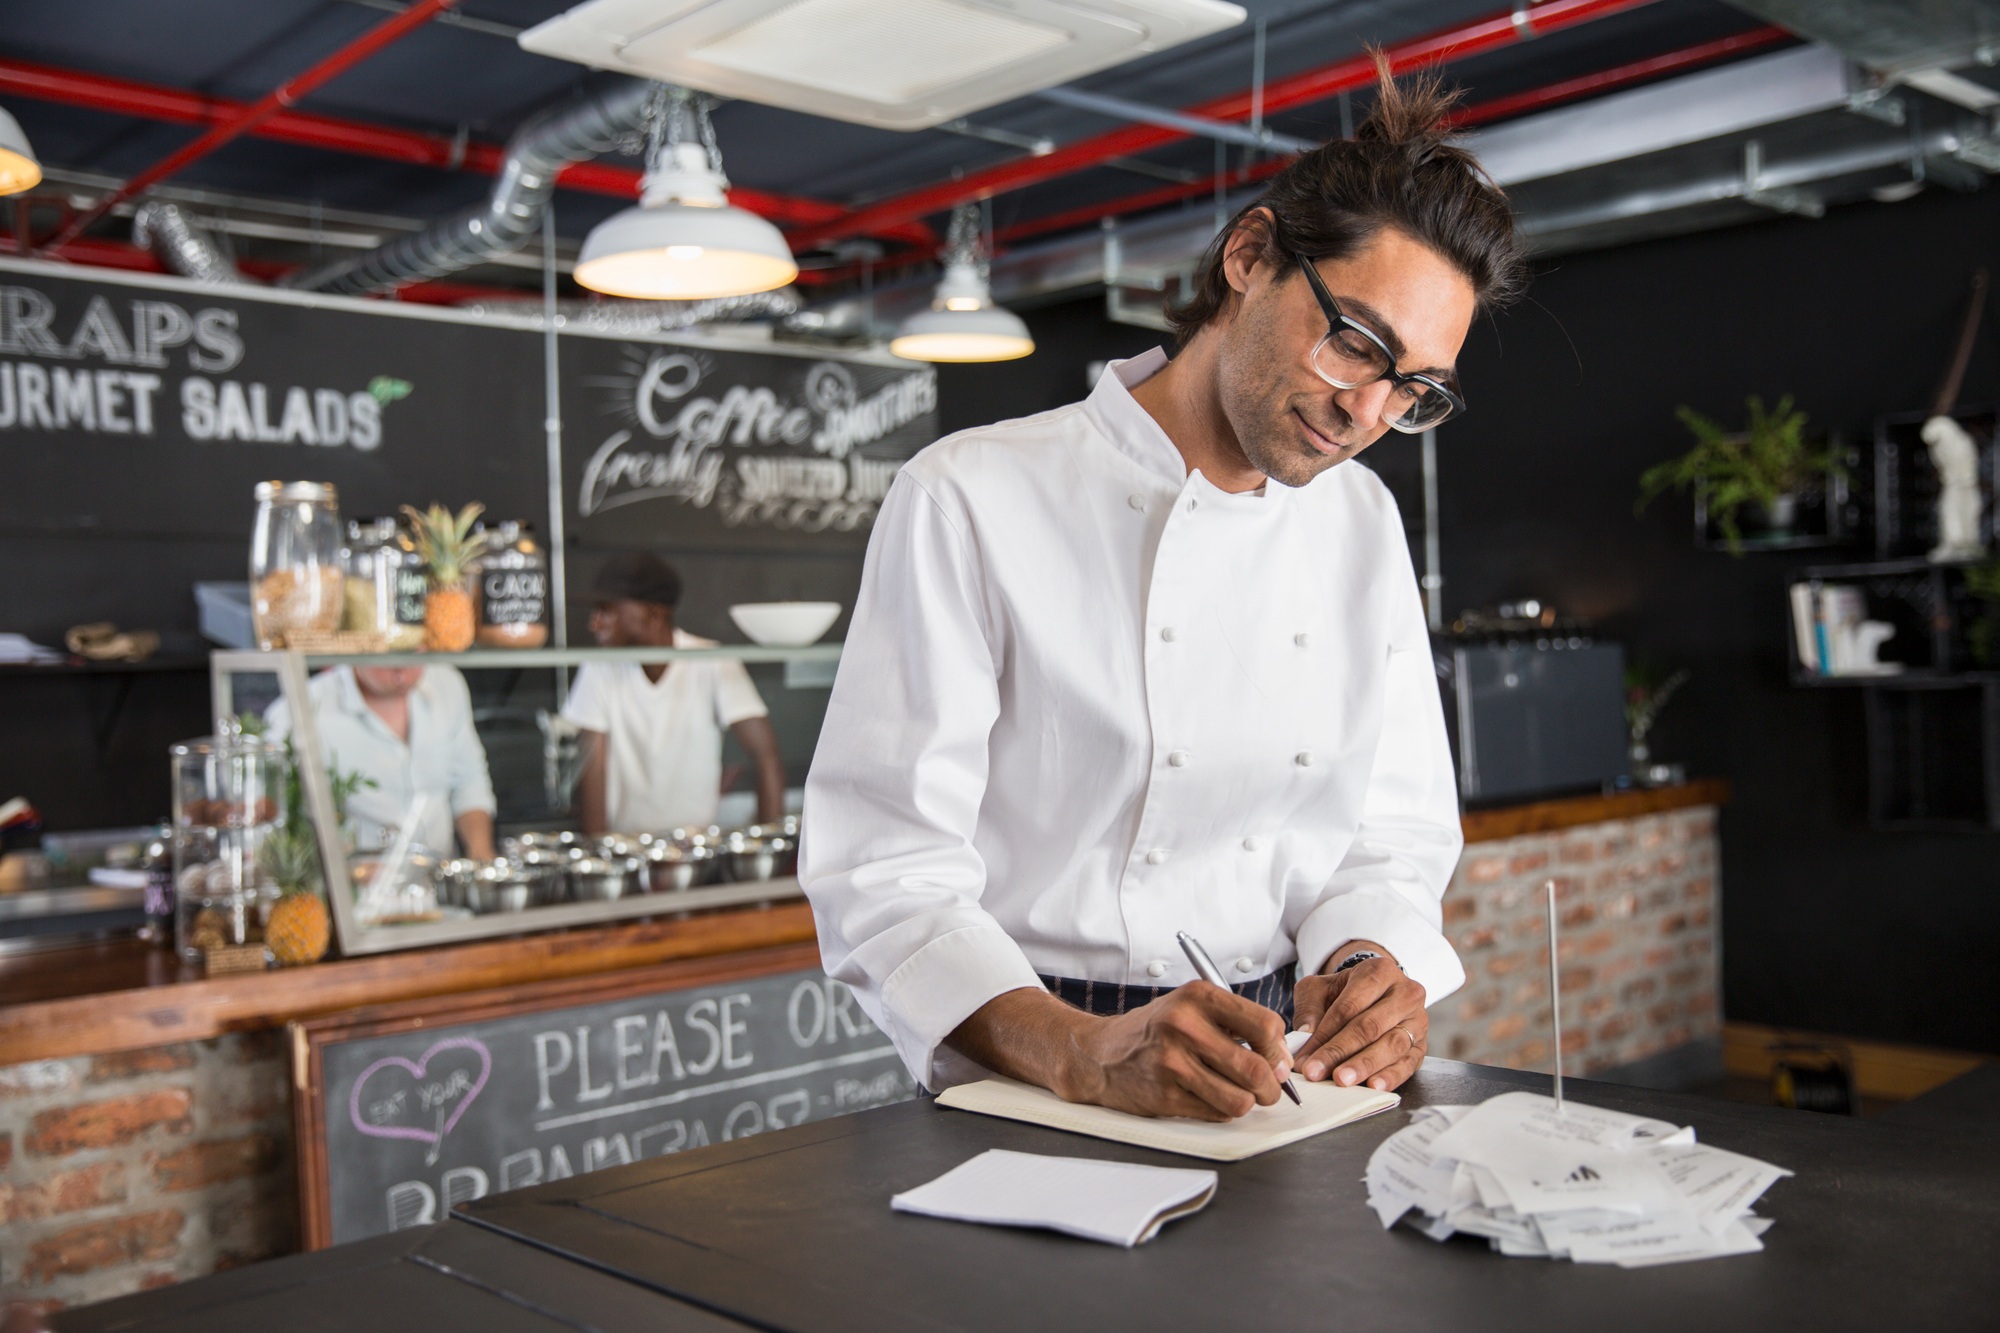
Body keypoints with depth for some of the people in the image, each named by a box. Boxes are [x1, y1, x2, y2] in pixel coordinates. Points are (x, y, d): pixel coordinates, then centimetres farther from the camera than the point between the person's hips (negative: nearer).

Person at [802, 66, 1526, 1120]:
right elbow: (887, 876, -11)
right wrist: (1084, 1053, -27)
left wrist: (1366, 968, -8)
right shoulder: (969, 501, -6)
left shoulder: (1361, 523, 12)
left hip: (1275, 1079, 3)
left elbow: (1393, 834, 14)